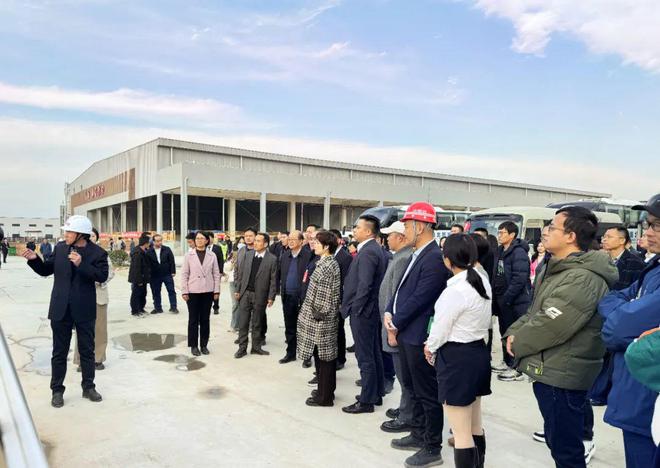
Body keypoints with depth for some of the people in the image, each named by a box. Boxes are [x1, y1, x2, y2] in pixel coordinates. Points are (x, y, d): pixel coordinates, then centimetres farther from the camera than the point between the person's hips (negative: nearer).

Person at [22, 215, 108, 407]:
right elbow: (46, 270, 10)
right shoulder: (60, 248, 2)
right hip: (60, 310, 2)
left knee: (87, 350, 11)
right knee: (59, 352, 11)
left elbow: (102, 276, -19)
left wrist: (81, 264, -28)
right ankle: (57, 390, 24)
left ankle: (88, 387, 26)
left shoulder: (97, 252, -9)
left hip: (84, 310, -2)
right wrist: (34, 259, -8)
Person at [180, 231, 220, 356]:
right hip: (193, 292, -1)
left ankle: (204, 345, 20)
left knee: (205, 319, 8)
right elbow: (184, 274, 0)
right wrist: (184, 291, -5)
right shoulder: (189, 255, 0)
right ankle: (194, 345, 16)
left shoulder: (212, 255, 2)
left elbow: (216, 274, 4)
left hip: (207, 292, 1)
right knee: (193, 319, 6)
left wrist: (217, 290, 0)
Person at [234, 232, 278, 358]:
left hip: (260, 295, -2)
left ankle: (256, 347, 22)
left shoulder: (272, 259, -7)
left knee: (257, 323, 9)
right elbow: (240, 273, 7)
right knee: (243, 322, 5)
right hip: (245, 293, 3)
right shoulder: (247, 254, 3)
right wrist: (238, 290, 4)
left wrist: (271, 297, -9)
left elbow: (273, 279, -6)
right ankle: (242, 348, 15)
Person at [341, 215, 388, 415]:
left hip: (362, 311, -10)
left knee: (365, 358, -1)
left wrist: (355, 309, -15)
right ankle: (376, 394, 28)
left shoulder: (367, 252, -19)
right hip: (372, 310, 10)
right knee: (374, 354, 17)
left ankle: (366, 401, 9)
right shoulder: (376, 249, 11)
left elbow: (364, 285, -24)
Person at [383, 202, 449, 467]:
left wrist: (395, 325, -12)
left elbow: (419, 299, -22)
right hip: (406, 333, 10)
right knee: (414, 389, 21)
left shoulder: (435, 258, -20)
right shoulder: (416, 255, 11)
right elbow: (401, 289, 14)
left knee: (428, 393, 5)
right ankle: (418, 435, 37)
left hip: (419, 335, -10)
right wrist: (389, 314, 0)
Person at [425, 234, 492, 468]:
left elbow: (440, 329, -14)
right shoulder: (482, 280, 4)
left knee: (461, 433, 2)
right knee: (475, 426, 22)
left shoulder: (455, 290, -23)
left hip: (456, 358, -9)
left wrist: (430, 348, 8)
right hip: (479, 351, 9)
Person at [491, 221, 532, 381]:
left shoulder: (519, 252, -16)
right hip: (501, 299, 9)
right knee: (504, 332, 17)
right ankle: (507, 362, 30)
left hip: (515, 301, -9)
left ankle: (517, 369, 9)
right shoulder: (500, 251, 11)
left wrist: (506, 299, -20)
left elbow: (519, 279, -22)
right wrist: (496, 297, 7)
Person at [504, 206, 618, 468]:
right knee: (557, 441, 24)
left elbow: (551, 326, -26)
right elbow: (534, 311, 16)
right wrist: (513, 332, 0)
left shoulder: (582, 279, -23)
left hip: (562, 375, -10)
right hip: (549, 371, 10)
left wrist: (518, 342, -10)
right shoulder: (558, 270, 13)